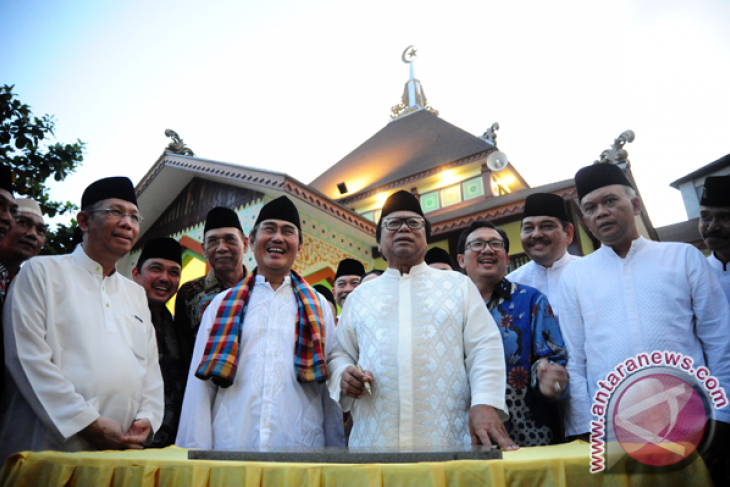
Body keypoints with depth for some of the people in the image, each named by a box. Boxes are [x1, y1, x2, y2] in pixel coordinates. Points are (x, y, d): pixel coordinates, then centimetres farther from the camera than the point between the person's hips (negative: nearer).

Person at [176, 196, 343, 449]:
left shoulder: (318, 307, 7)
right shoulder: (222, 304, 8)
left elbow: (332, 389, 8)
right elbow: (200, 384, 6)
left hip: (300, 450, 0)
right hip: (229, 447, 0)